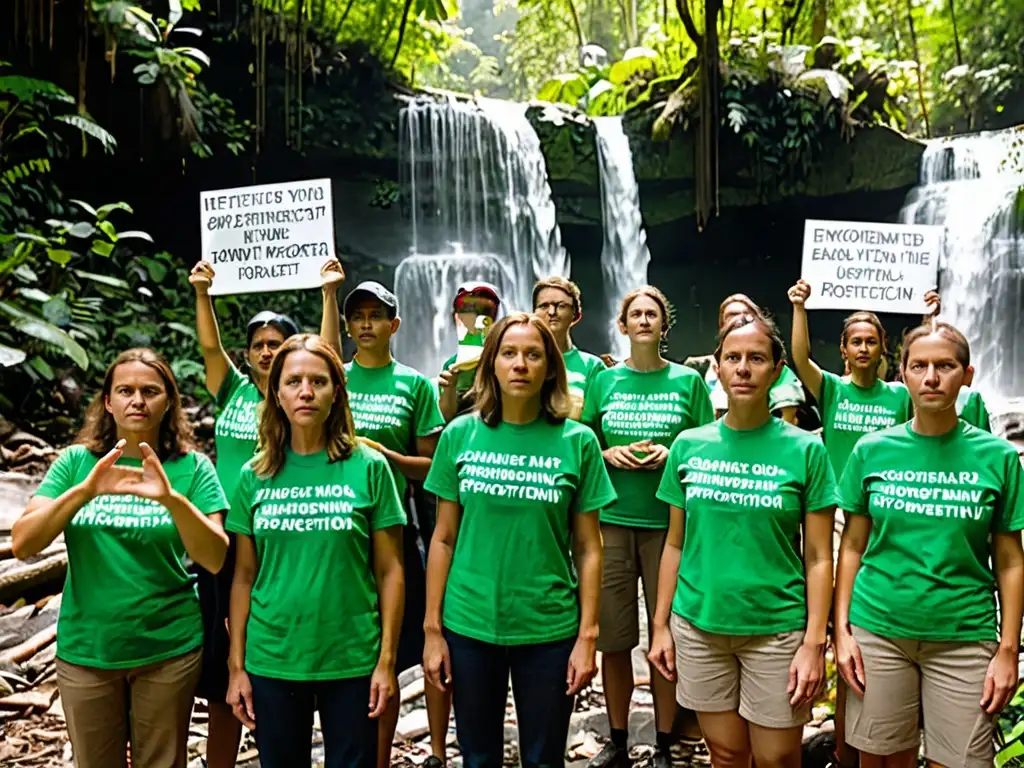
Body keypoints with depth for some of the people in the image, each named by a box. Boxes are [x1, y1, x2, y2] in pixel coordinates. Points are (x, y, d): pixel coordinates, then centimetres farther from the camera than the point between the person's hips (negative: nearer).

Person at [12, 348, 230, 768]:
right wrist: (85, 490, -28)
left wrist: (172, 498, -32)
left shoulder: (192, 467, -7)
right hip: (85, 649, 1)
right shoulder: (75, 461, -3)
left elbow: (215, 559, -16)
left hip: (169, 649, -1)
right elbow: (22, 544, -13)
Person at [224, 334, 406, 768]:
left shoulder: (369, 467, -5)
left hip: (352, 661, -2)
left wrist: (386, 661, -7)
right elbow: (244, 575, 5)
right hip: (270, 660, 2)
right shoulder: (255, 475, 1)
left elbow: (389, 570, -4)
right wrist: (236, 665, 3)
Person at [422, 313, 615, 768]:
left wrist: (587, 636, -4)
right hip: (468, 627, 1)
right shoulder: (460, 435, -2)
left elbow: (588, 550, -1)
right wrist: (432, 628, 0)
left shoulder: (577, 441, -4)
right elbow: (443, 539, 2)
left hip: (550, 629, -1)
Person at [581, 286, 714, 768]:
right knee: (613, 637, 6)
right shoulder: (604, 381, 7)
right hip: (612, 519, 1)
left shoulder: (687, 380, 3)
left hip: (667, 522, -1)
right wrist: (609, 454, -8)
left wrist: (671, 454, -12)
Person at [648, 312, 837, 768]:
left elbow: (818, 557, -4)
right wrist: (660, 625, 5)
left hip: (777, 629, -2)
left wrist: (814, 643, -9)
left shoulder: (805, 450, -5)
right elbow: (675, 544, 7)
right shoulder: (688, 446, 1)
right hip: (698, 625, 2)